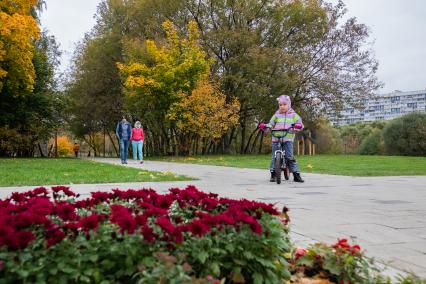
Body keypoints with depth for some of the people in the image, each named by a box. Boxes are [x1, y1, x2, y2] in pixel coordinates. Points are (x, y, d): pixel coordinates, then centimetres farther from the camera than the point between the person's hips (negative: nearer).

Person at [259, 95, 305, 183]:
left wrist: (298, 126, -18)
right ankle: (273, 174, 12)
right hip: (276, 139, 2)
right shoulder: (276, 115, 15)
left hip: (288, 138, -2)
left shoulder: (293, 115, 11)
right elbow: (271, 124, 14)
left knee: (290, 157, -9)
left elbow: (299, 122, 5)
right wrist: (265, 126, -7)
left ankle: (296, 174, -3)